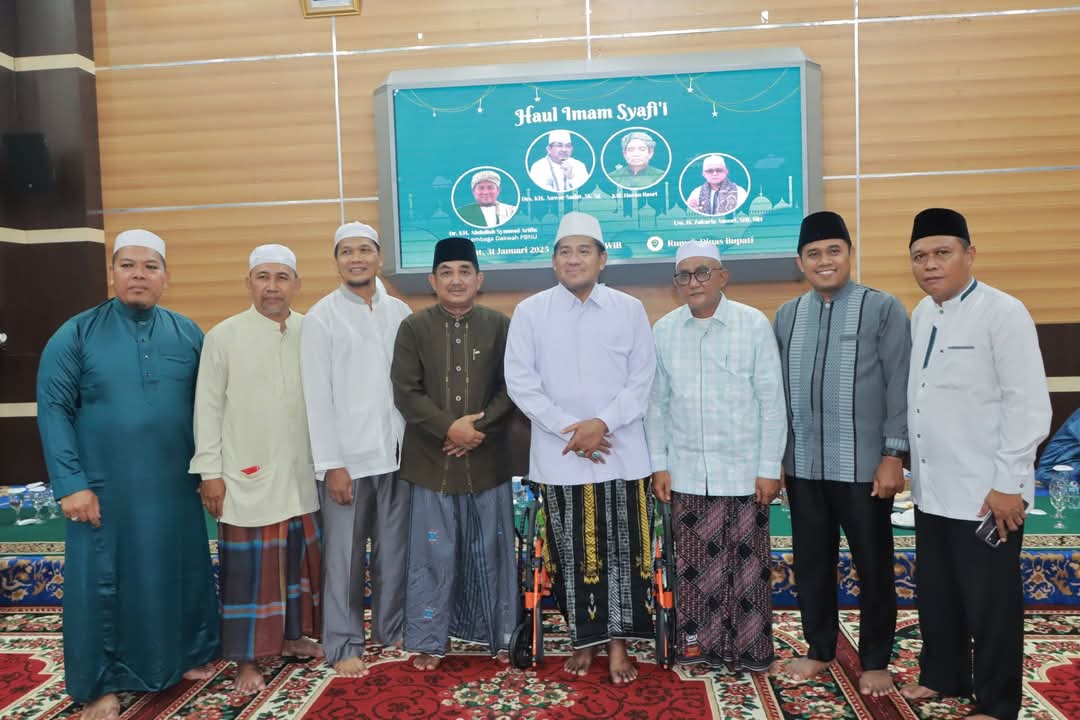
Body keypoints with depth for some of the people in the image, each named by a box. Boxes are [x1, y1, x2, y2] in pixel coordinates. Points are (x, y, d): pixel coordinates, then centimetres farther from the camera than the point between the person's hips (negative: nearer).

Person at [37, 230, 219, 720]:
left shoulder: (188, 335, 4)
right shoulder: (76, 335, -3)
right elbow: (53, 409, -6)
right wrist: (70, 483, -12)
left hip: (175, 488, 3)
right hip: (105, 490, -2)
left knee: (184, 574, 13)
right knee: (102, 583, 7)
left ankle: (189, 656, 34)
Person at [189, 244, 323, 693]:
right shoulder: (223, 336, -4)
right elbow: (208, 408, -3)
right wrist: (210, 472, -6)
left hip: (302, 473, 3)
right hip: (247, 476, -3)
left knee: (301, 558, 14)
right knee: (248, 567, 4)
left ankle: (293, 634, 33)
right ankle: (248, 659, 17)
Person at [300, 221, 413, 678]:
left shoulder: (400, 313, 7)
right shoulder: (320, 317, -2)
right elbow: (317, 397, -6)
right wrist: (331, 464, -10)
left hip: (396, 453, 3)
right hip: (347, 457, -3)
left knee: (394, 550, 12)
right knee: (344, 556, 5)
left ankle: (392, 629, 28)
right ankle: (343, 644, 19)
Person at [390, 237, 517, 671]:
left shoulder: (500, 326, 3)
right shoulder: (414, 328, 2)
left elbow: (510, 388, 0)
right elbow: (405, 392, -4)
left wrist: (479, 429, -13)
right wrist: (449, 427, -15)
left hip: (487, 460, 1)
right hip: (431, 461, 0)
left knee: (492, 550, 10)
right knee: (432, 552, 7)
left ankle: (501, 636, 26)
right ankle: (429, 641, 22)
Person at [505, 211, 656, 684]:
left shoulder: (629, 309, 3)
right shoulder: (529, 312, 1)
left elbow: (643, 379, 0)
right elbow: (520, 382, -3)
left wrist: (602, 423, -14)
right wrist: (568, 429, -12)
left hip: (621, 453, 0)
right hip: (558, 456, 0)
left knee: (622, 550, 4)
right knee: (571, 551, 9)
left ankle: (617, 644, 17)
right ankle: (583, 639, 25)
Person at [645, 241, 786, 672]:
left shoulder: (754, 324, -4)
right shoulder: (663, 330, 4)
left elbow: (772, 401, -3)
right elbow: (656, 403, 8)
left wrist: (770, 468, -4)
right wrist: (658, 465, 4)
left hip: (744, 470, -2)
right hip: (686, 471, 2)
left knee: (746, 564, 8)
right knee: (694, 563, 9)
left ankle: (748, 649, 23)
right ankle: (697, 645, 24)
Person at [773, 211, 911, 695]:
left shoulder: (884, 309, -3)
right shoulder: (786, 315, 8)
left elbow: (898, 387, -6)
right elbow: (777, 389, 9)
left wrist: (893, 455, -11)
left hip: (863, 465, -3)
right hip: (803, 466, 4)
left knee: (873, 565, 9)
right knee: (811, 562, 14)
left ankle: (875, 660, 26)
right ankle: (819, 649, 31)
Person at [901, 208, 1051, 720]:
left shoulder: (1003, 313, -14)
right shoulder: (921, 315, 7)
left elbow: (1028, 405, -16)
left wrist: (1008, 482, -16)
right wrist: (913, 470, 12)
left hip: (985, 494, -7)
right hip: (931, 489, 7)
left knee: (990, 602, 7)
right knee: (935, 593, 19)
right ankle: (942, 675, 38)